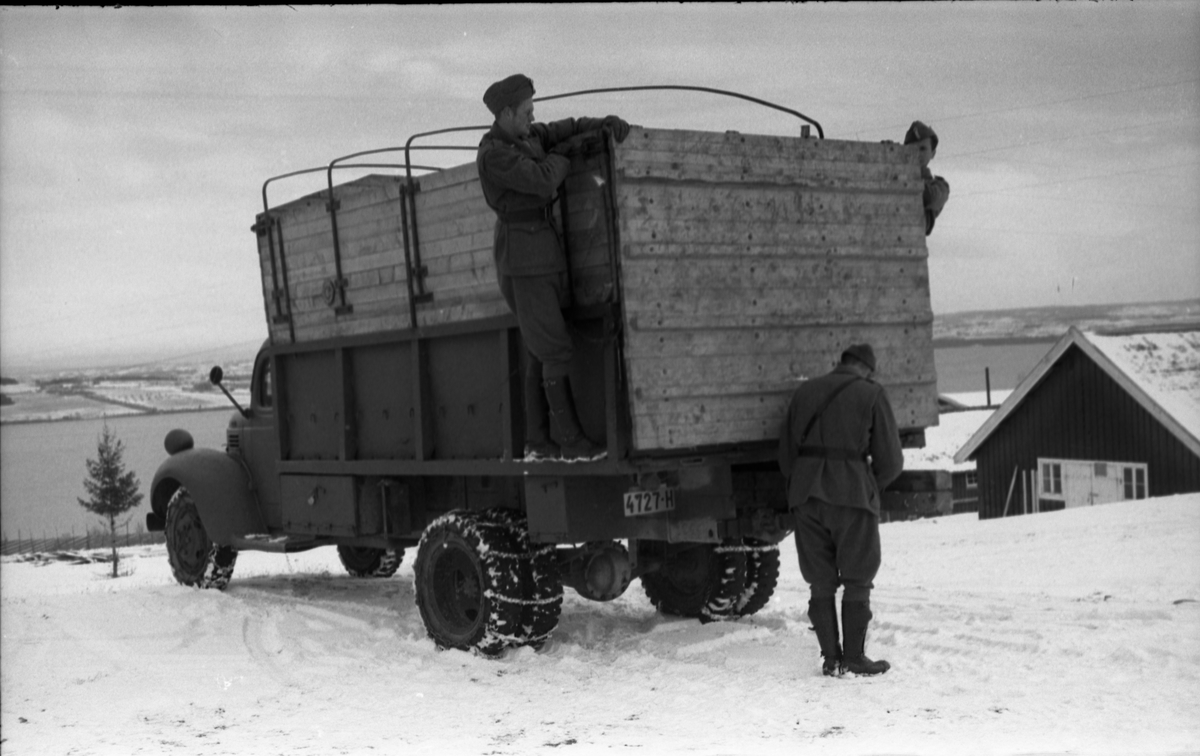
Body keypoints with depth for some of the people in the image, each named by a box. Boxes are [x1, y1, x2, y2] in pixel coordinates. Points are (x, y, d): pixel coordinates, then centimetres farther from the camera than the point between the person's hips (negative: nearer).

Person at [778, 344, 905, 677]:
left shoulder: (804, 392, 13)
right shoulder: (871, 394, 0)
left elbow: (786, 453, 13)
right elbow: (890, 459, 0)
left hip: (806, 497, 4)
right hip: (852, 495, -4)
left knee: (821, 583, 10)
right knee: (857, 581, 6)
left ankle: (831, 659, 11)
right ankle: (854, 658, 6)